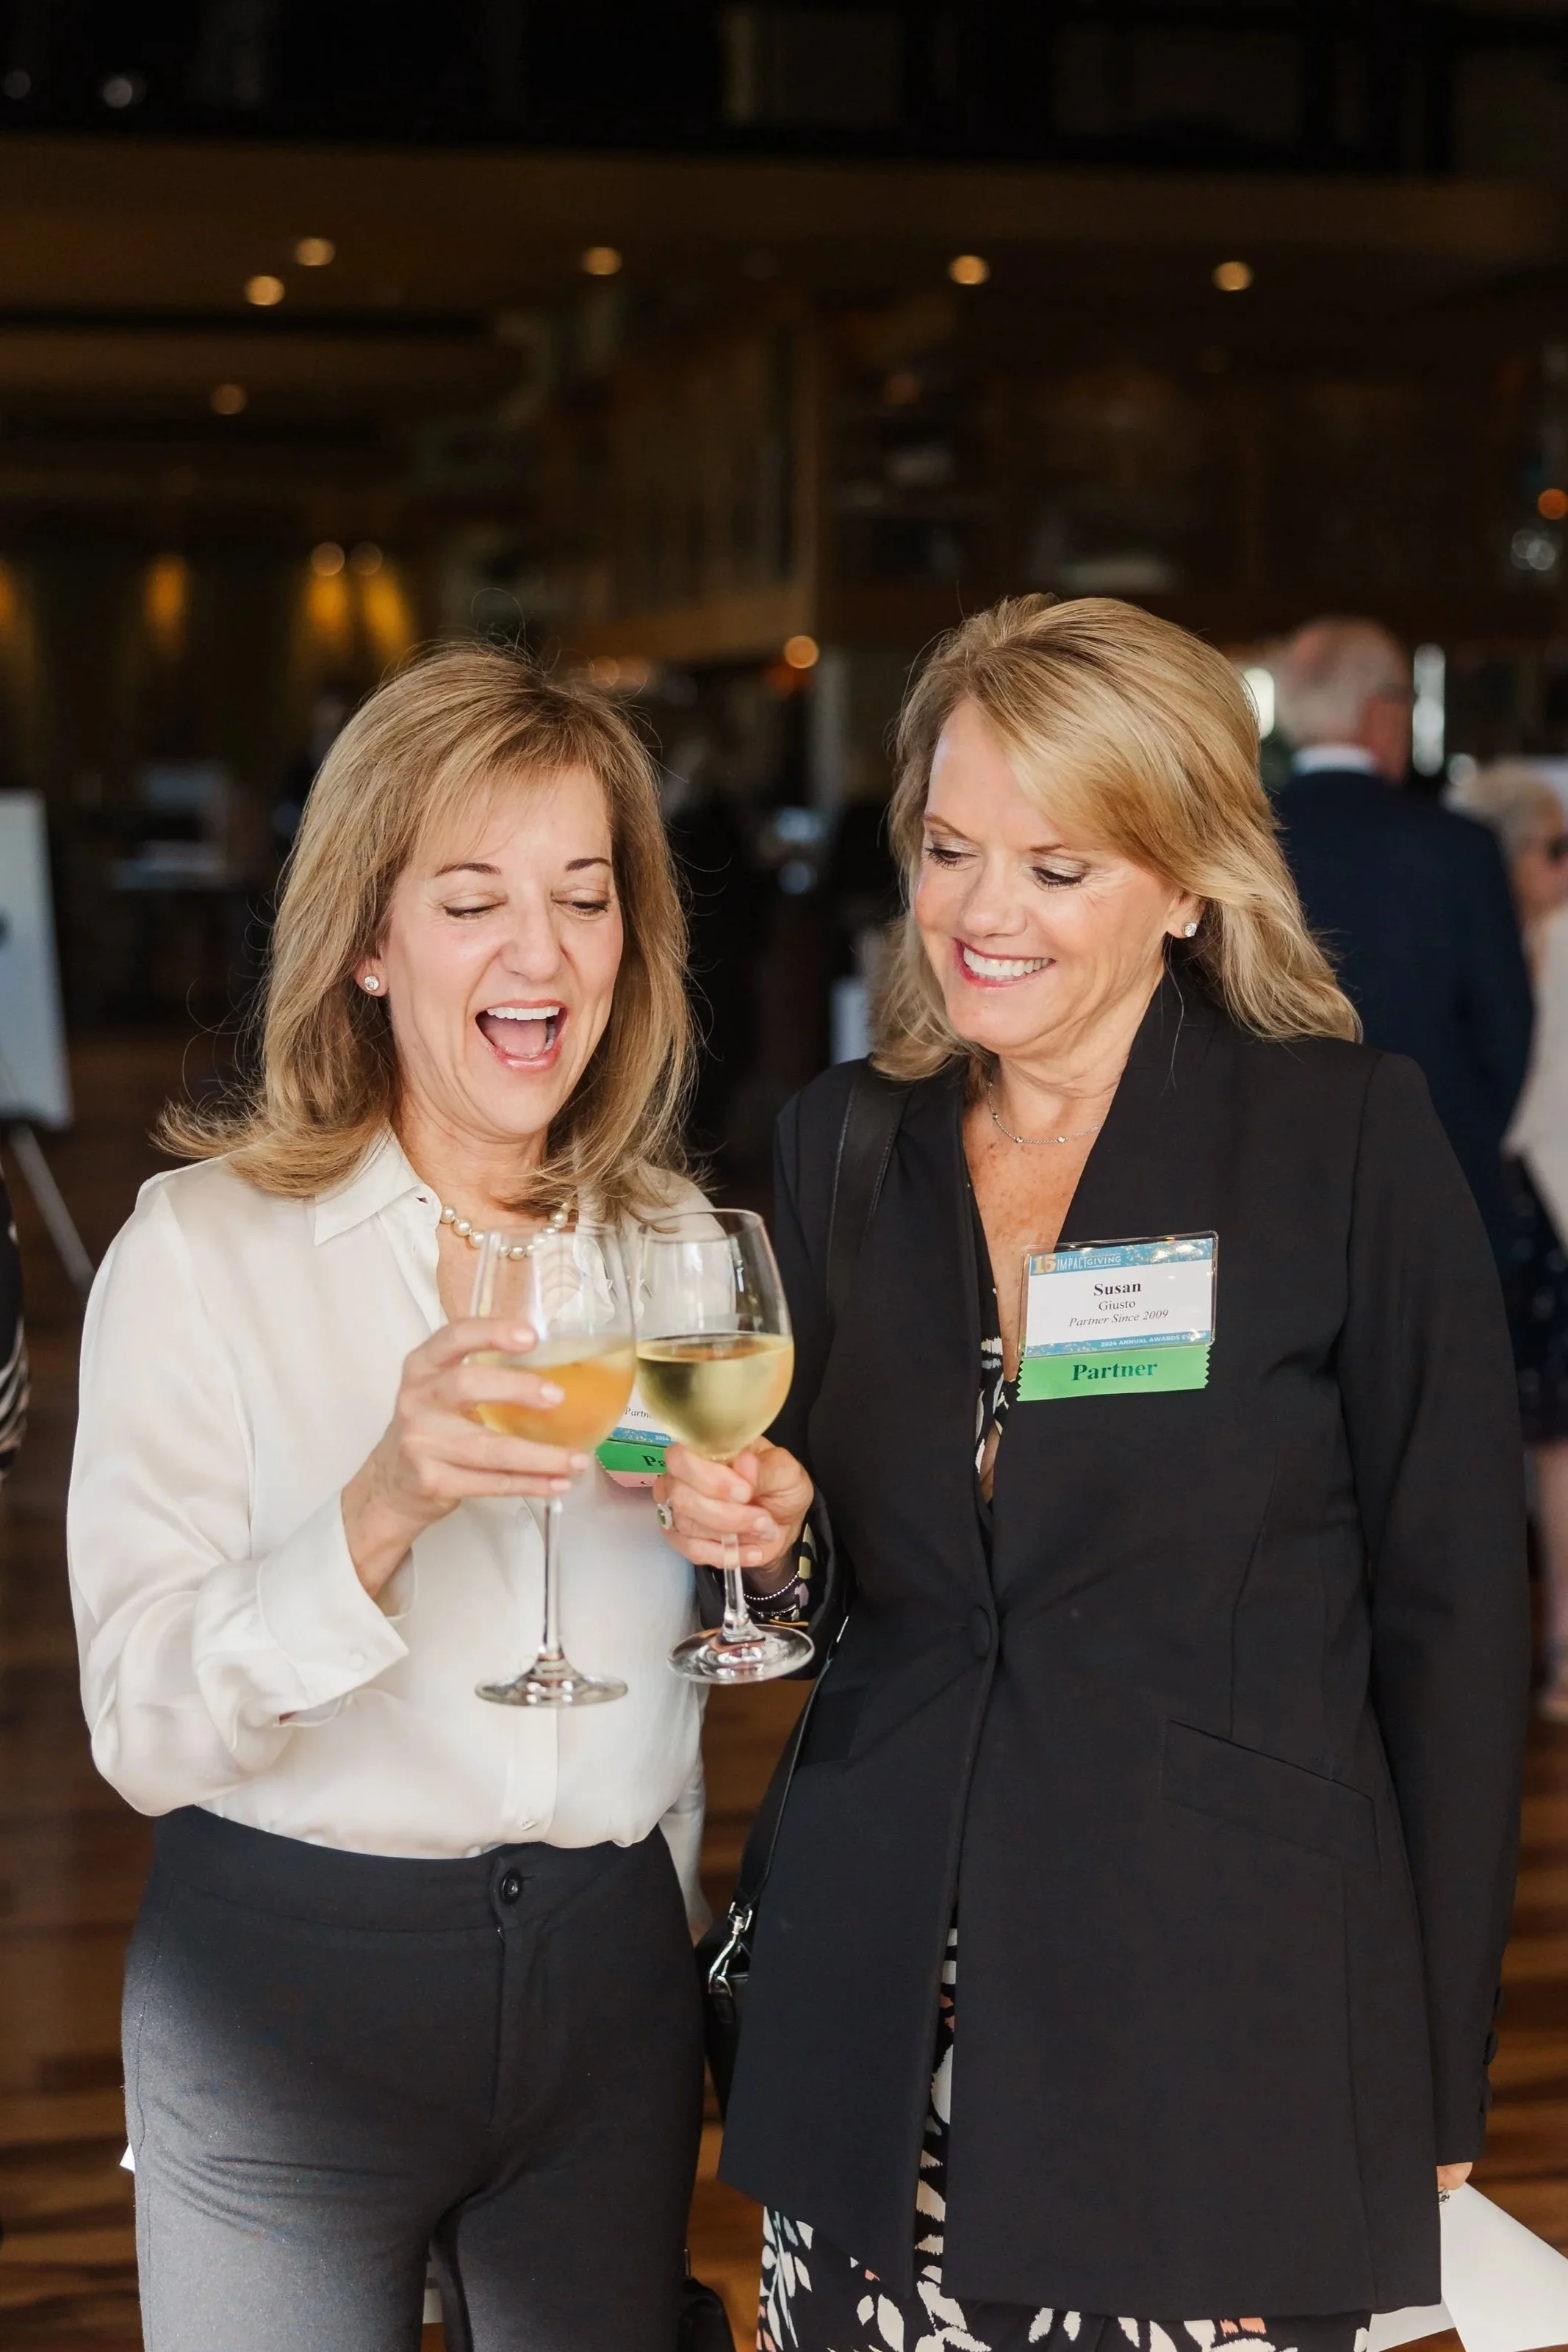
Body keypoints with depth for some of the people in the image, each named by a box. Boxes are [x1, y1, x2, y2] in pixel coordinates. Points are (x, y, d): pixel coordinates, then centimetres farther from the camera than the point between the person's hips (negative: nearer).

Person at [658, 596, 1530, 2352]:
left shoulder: (1350, 1136, -6)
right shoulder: (840, 1140, 8)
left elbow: (1452, 1612, -4)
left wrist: (1432, 2095, -4)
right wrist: (753, 1527, -6)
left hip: (1229, 2048, -4)